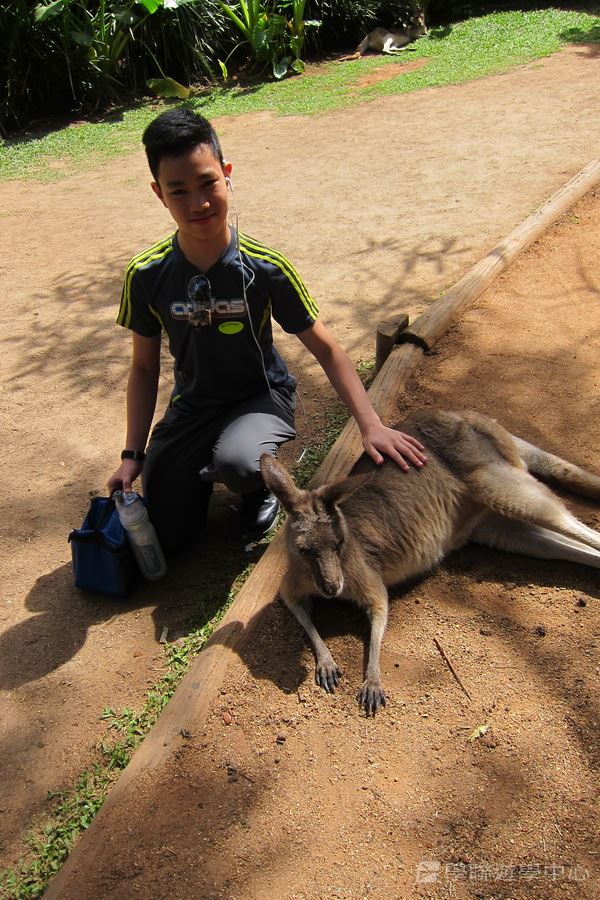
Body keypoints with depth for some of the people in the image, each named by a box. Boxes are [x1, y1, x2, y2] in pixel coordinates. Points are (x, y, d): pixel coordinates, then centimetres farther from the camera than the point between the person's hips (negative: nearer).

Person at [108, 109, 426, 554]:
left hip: (261, 397, -3)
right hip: (192, 405, 3)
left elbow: (327, 350, -13)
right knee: (157, 535, -5)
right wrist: (133, 456, -5)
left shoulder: (266, 268, -20)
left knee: (237, 462, -38)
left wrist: (371, 424, -24)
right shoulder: (146, 276, -13)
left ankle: (264, 477, 1)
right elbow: (144, 368, 0)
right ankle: (203, 468, 25)